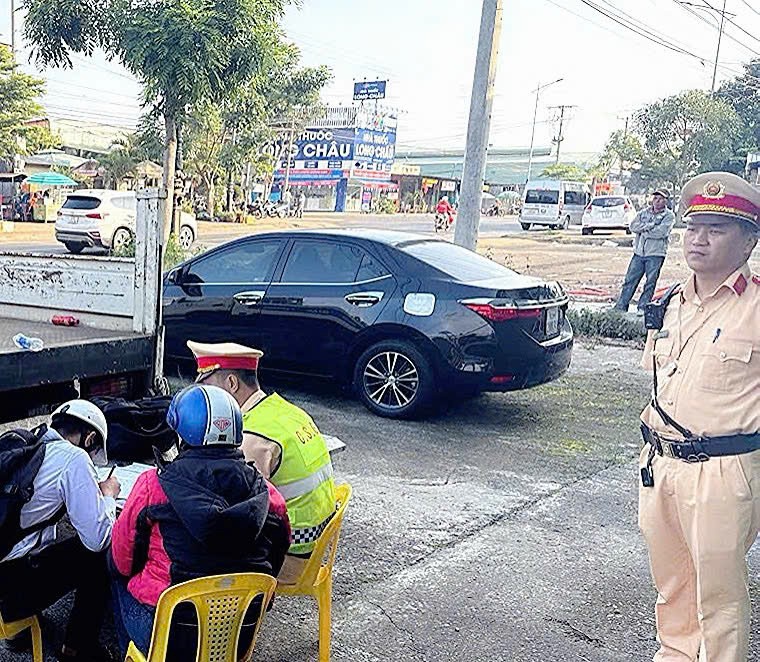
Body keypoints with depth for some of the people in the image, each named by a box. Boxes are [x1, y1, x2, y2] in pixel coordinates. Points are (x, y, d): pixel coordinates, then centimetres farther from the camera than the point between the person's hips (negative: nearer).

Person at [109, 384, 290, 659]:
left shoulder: (154, 484, -15)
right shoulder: (268, 495, -6)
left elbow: (122, 563, -3)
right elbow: (273, 566, 6)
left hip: (169, 639, -3)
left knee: (120, 577, 25)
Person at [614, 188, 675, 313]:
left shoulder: (669, 216, -1)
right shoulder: (644, 212, 13)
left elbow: (660, 232, -16)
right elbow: (633, 226, 0)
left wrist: (643, 230, -7)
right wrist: (649, 226, -12)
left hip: (656, 254, -4)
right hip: (639, 252, 4)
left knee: (650, 283, 0)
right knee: (630, 280, 3)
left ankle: (643, 308, 7)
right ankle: (620, 306, 6)